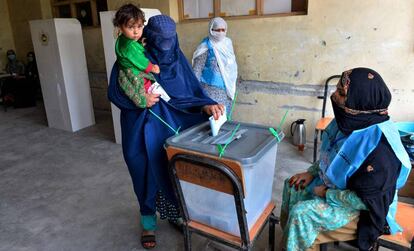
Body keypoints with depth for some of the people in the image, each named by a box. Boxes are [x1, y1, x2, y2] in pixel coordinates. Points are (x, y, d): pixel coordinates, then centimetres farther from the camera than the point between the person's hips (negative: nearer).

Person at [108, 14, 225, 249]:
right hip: (143, 129, -3)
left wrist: (206, 105, -24)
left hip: (172, 125, 3)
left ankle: (175, 213, 37)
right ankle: (148, 221, 32)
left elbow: (192, 88, -5)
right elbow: (114, 92, -8)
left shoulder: (177, 58, 0)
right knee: (147, 173, 9)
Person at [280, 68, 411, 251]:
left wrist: (327, 193, -18)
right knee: (292, 186, 7)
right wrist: (311, 172, -1)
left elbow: (366, 200, -28)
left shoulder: (379, 147, -35)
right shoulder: (352, 120, -10)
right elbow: (330, 155, 7)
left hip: (362, 210, -8)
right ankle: (287, 233, 28)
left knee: (300, 213, -20)